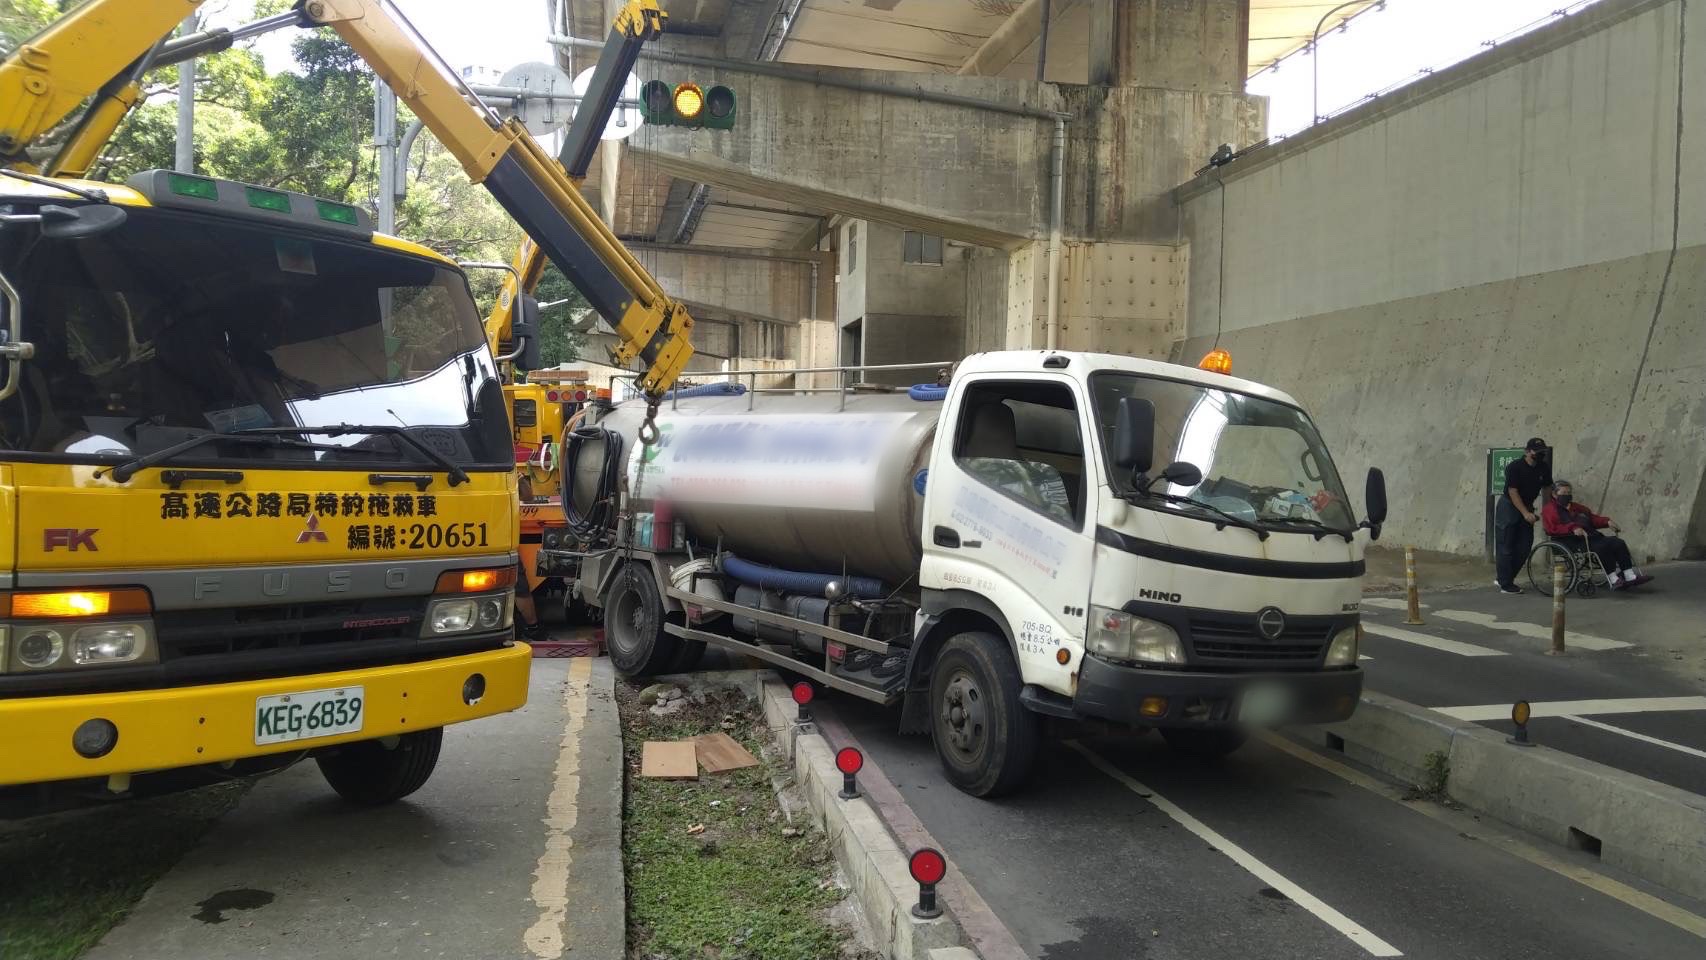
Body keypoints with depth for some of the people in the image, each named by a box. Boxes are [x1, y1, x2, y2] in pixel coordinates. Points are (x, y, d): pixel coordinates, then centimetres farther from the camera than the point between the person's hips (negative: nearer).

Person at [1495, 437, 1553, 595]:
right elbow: (1513, 492, -21)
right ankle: (1506, 585, -2)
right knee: (1506, 548, -5)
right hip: (1508, 507, -6)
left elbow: (1547, 488, 11)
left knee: (1524, 547, 3)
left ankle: (1504, 579, 16)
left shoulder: (1544, 468, -1)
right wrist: (1525, 513, -28)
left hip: (1527, 508, 6)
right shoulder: (1514, 467, -18)